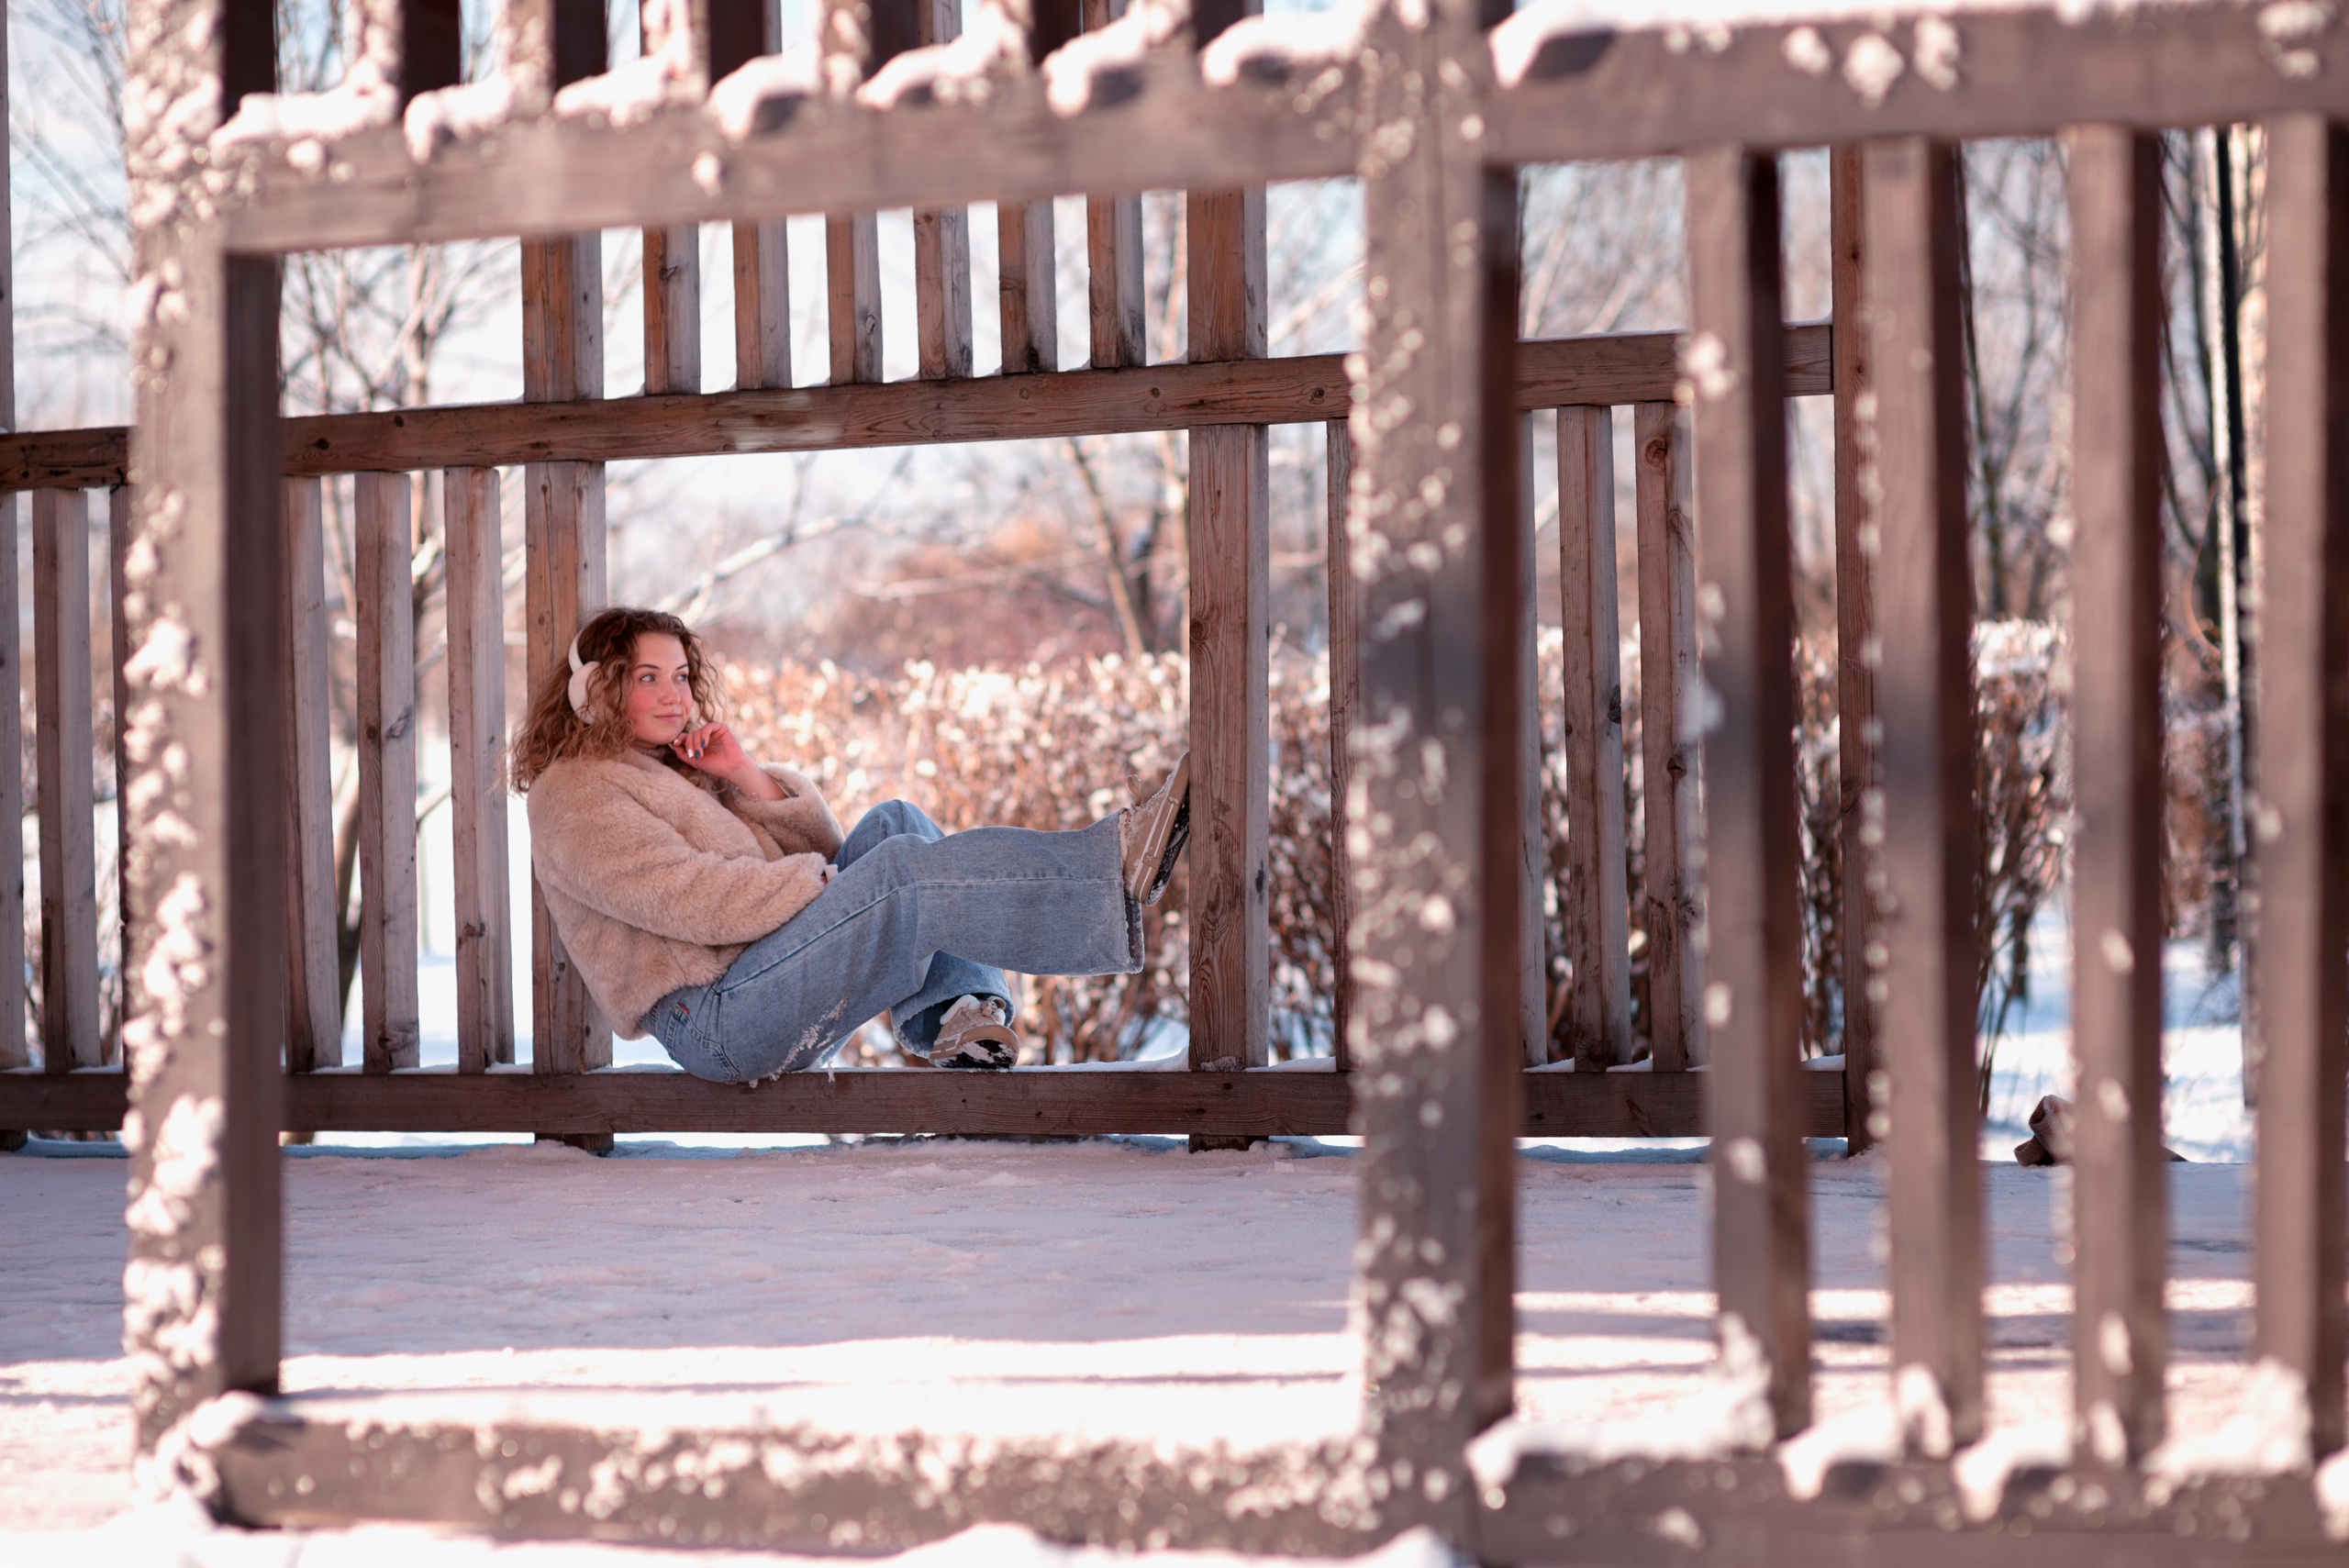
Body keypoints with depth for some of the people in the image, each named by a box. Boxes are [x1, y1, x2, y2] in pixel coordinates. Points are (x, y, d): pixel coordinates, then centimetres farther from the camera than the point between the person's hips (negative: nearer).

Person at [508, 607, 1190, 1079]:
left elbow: (820, 847, 18)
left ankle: (952, 1018, -21)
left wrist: (748, 777, 3)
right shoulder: (573, 794, -2)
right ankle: (1110, 873, -29)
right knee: (902, 872, -23)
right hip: (717, 1018, -9)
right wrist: (826, 887, -12)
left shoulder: (680, 769, 26)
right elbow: (689, 899, -17)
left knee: (894, 823, -3)